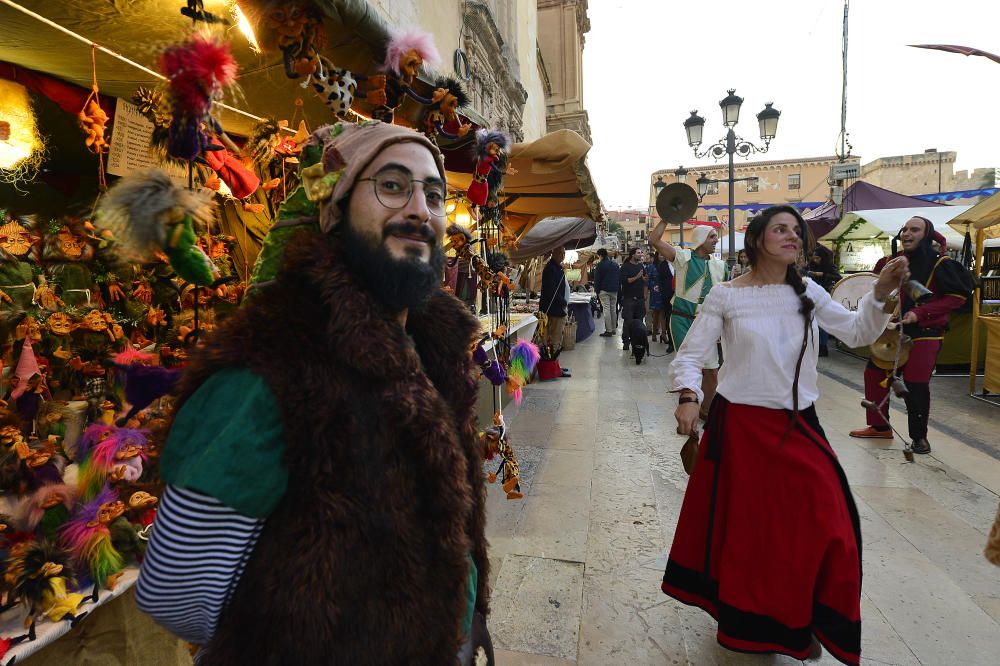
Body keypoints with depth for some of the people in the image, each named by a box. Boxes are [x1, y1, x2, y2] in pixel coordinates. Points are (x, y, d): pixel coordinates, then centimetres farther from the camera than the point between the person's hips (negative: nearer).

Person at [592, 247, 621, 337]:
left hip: (604, 290, -6)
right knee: (613, 309, 13)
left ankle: (609, 330, -8)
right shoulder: (616, 264, 11)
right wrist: (618, 288, 19)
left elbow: (597, 279, -9)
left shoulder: (600, 265, -9)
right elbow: (620, 277, 15)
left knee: (606, 310, -6)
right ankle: (614, 329, 18)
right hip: (614, 290, 6)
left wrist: (596, 290, -2)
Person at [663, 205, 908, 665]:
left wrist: (880, 294, -14)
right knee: (743, 524, 8)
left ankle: (800, 620, 33)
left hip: (798, 425, 4)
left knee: (820, 525, 7)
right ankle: (745, 618, 33)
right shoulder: (726, 296, -7)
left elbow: (858, 334, 3)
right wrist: (688, 397, -24)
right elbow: (690, 354, -7)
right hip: (741, 425, -4)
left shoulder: (807, 292, 5)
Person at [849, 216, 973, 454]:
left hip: (925, 334, -5)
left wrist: (920, 313, -22)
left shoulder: (940, 263, -11)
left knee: (916, 385, -5)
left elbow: (958, 296, -12)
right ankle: (880, 427, 22)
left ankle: (919, 436, 15)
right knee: (874, 374, 5)